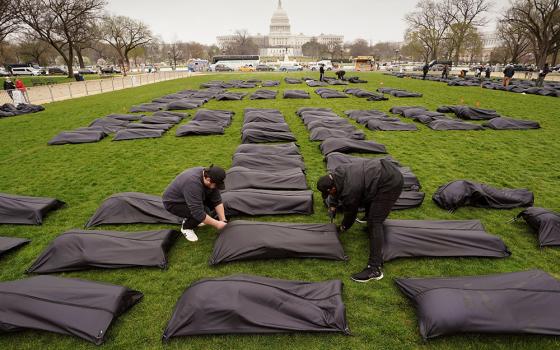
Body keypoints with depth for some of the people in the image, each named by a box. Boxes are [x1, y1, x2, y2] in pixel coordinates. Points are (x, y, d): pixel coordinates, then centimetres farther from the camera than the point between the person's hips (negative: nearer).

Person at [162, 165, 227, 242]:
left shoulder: (208, 175, -14)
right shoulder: (193, 183, -38)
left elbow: (217, 201, -9)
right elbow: (198, 213, -37)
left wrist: (223, 220, -13)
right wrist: (217, 224, -28)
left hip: (187, 197, 8)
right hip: (172, 202, -8)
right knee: (199, 215, -28)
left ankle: (189, 219, 10)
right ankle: (186, 227, 1)